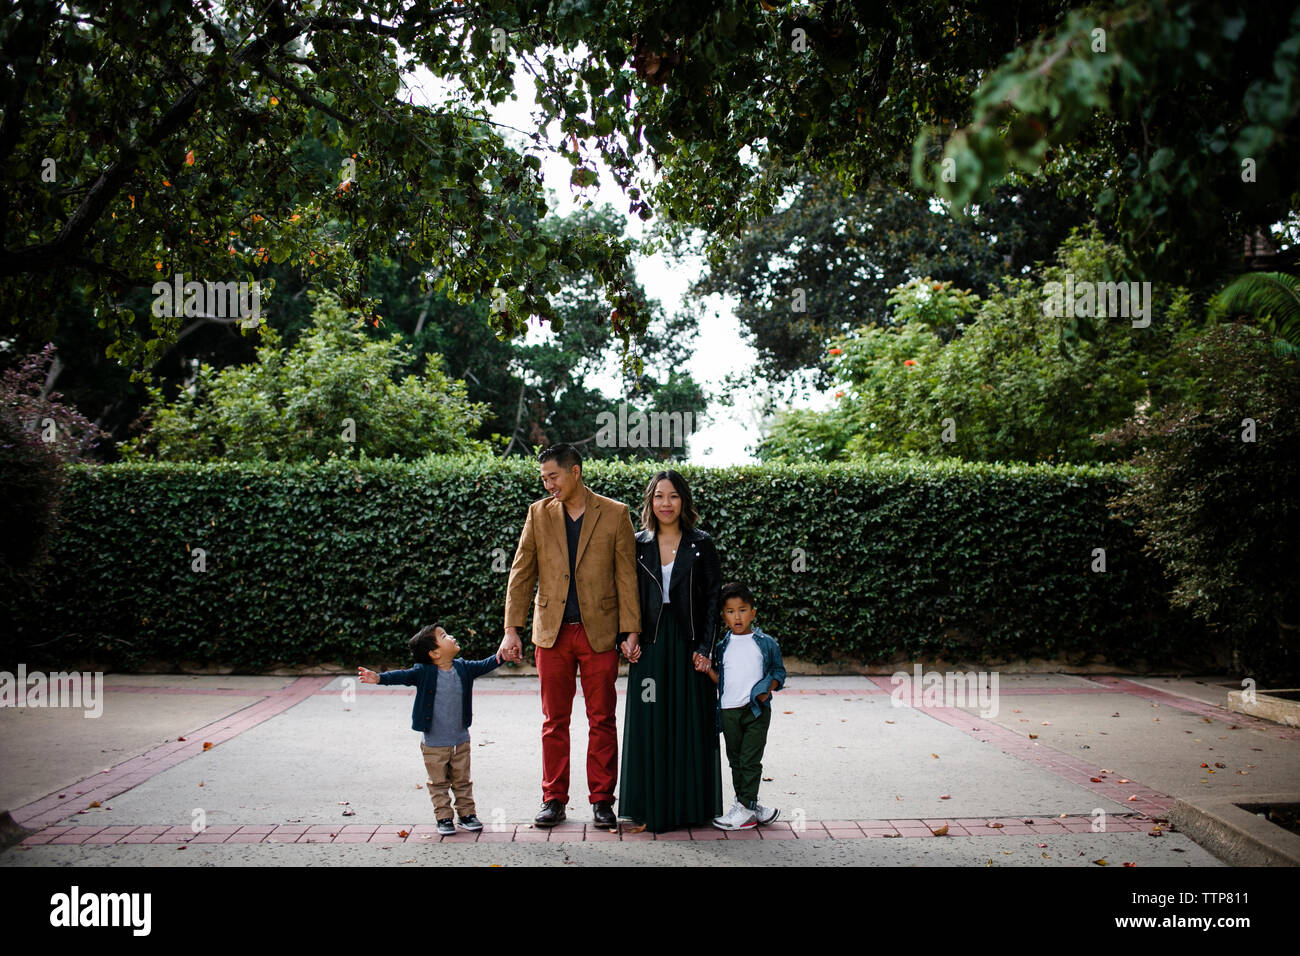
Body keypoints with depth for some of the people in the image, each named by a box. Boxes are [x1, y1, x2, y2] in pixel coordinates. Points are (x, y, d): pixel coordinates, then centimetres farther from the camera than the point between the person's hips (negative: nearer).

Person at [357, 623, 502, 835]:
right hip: (434, 744, -3)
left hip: (461, 740, 3)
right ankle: (444, 818, 19)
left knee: (463, 781, 14)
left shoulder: (463, 668, -1)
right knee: (439, 784, 8)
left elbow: (483, 666, 5)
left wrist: (500, 656, -9)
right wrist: (379, 678, -39)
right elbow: (402, 676, -24)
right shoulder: (424, 673, -14)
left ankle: (466, 814, 26)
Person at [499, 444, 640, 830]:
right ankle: (554, 799, 17)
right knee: (554, 720, 7)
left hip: (599, 632, -2)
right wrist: (511, 629, -1)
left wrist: (631, 631, -6)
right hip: (552, 632, 2)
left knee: (602, 720, 4)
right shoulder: (539, 513, 6)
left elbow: (627, 576, 0)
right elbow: (521, 573, 5)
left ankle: (602, 801, 14)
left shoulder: (615, 514, 0)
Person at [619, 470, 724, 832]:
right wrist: (627, 636, -6)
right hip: (650, 643, 2)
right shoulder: (637, 545, 7)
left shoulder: (701, 544, 1)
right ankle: (652, 805, 11)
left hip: (688, 642, -1)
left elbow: (713, 597, -1)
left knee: (690, 722, 2)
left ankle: (690, 805, 12)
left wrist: (704, 647, -8)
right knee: (650, 723, 2)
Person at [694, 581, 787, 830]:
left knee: (750, 759, -6)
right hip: (729, 710, 4)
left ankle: (745, 807, 0)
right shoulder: (723, 646, 9)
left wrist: (768, 689, -9)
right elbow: (721, 679, 13)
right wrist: (708, 669, -4)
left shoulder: (766, 643, 1)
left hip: (757, 710, -4)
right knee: (735, 760, 10)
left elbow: (778, 671, 7)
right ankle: (753, 807, 20)